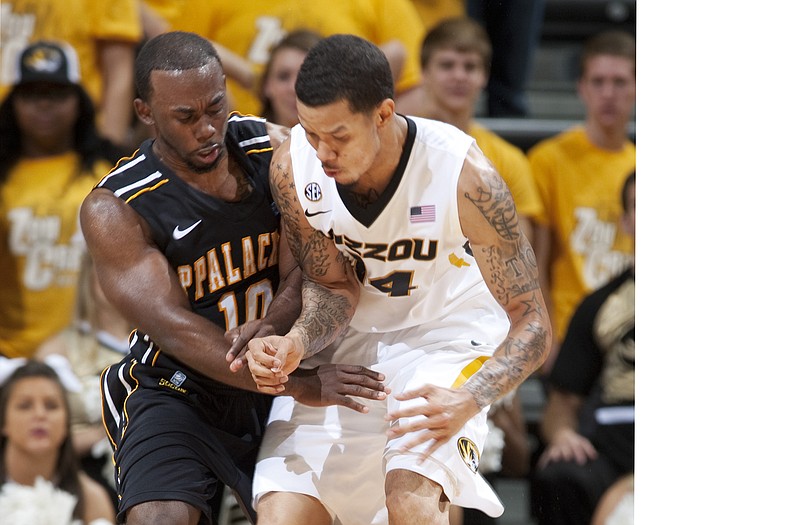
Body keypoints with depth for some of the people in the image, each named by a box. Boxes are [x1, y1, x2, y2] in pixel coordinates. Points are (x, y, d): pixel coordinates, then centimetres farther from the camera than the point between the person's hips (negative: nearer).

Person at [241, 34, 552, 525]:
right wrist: (296, 344, -26)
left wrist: (468, 401, -40)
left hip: (446, 336, -4)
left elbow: (531, 320, -23)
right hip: (348, 339, 4)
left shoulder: (463, 175, -28)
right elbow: (334, 286, -4)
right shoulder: (292, 166, -18)